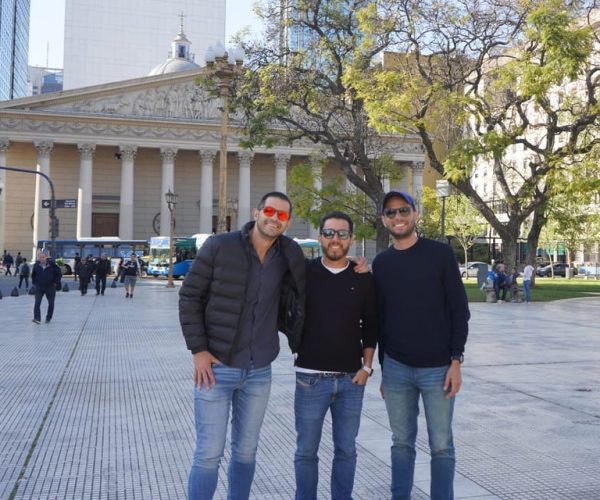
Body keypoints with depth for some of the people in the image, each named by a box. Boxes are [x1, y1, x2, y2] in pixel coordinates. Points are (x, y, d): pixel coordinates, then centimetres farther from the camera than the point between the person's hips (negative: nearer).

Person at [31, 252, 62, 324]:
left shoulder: (51, 264, -7)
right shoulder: (36, 265, 1)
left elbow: (58, 273, -1)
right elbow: (33, 275, 17)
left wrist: (56, 282, -4)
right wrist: (35, 283, 8)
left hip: (50, 286, -1)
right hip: (39, 287, 1)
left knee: (51, 304, 8)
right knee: (37, 303, -13)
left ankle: (48, 318, 22)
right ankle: (37, 318, -17)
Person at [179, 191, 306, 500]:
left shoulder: (286, 258, 2)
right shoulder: (218, 246, -8)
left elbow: (290, 308, 11)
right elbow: (189, 296, -6)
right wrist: (198, 349, -11)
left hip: (259, 373, 4)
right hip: (216, 367, -4)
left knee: (246, 452, 15)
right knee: (209, 455, 0)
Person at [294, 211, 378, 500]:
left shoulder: (364, 278, 3)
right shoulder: (304, 272, -2)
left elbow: (370, 325, 7)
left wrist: (367, 366, 2)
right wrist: (300, 348, -1)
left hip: (352, 379, 2)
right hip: (311, 377, -1)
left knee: (346, 449, 12)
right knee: (306, 451, 8)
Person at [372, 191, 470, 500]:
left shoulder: (440, 254, -3)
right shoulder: (381, 263, 7)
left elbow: (459, 310, -4)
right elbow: (380, 318, 12)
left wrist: (456, 360, -10)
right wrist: (383, 368, 12)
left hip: (437, 368, -3)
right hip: (396, 369, 3)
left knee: (441, 446, 5)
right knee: (402, 443, 12)